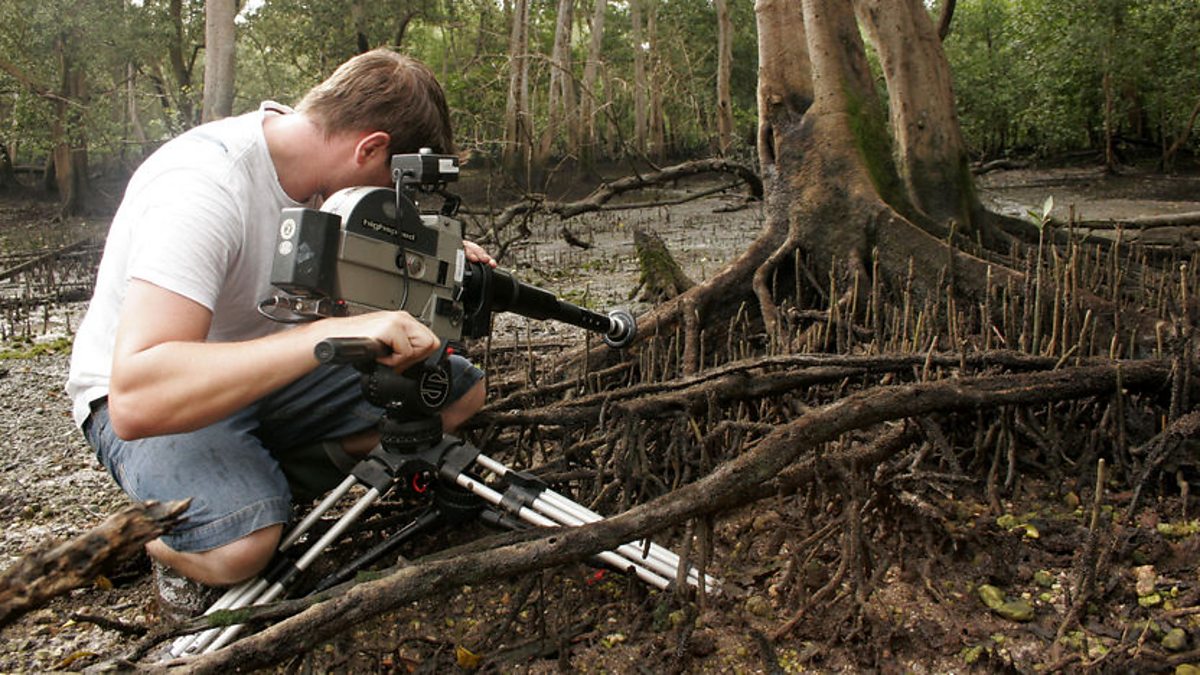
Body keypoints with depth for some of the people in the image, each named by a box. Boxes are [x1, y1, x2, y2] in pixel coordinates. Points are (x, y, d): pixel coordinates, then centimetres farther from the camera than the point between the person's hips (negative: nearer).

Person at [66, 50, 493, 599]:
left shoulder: (319, 159, -7)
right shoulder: (202, 187, -31)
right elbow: (136, 398, -42)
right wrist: (332, 333, -47)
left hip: (271, 364, 8)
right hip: (150, 396, -7)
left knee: (460, 391, -3)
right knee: (238, 546, -36)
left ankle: (260, 482, -3)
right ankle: (163, 520, -1)